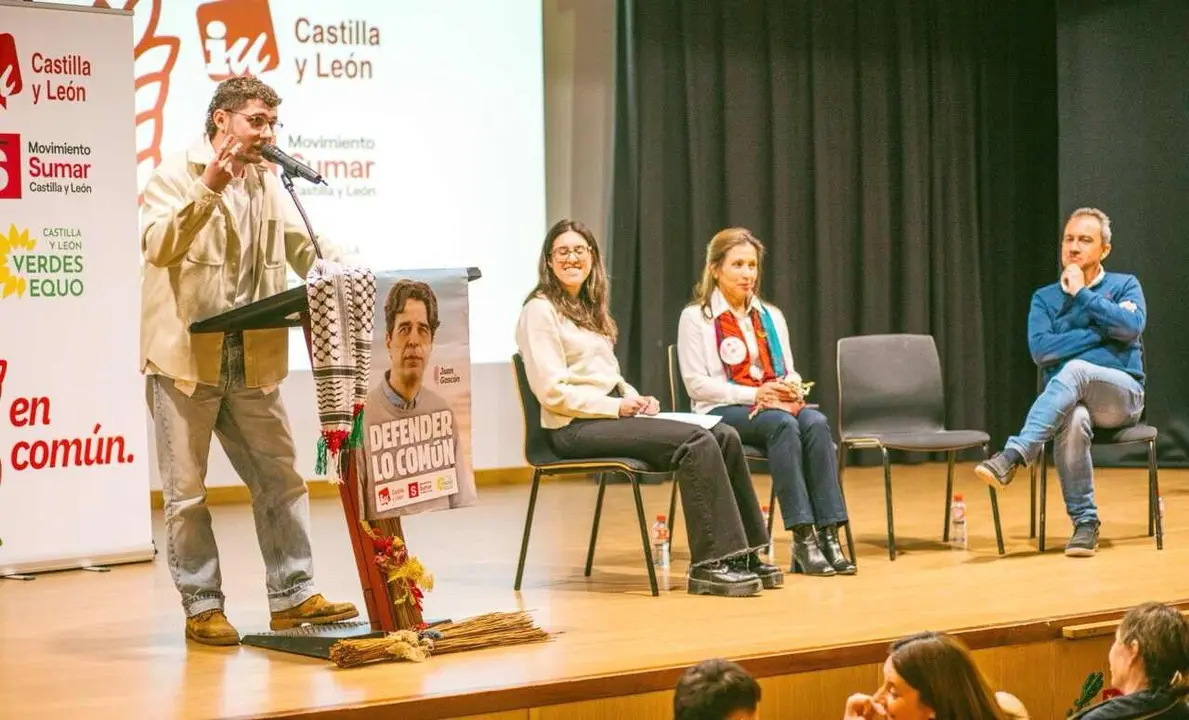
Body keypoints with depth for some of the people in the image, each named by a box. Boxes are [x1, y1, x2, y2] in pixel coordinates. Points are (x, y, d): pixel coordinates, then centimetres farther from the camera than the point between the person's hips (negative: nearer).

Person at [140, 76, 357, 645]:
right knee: (186, 491, 1)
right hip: (184, 360, -6)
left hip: (252, 363, 6)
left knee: (281, 479, 7)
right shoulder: (174, 177, -7)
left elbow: (306, 248, 11)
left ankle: (292, 597, 14)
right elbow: (158, 246, -22)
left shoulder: (268, 186, 13)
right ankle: (202, 608, 9)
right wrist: (207, 189, -30)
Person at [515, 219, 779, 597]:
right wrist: (616, 406, -15)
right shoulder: (540, 311, -4)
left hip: (610, 414, 8)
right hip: (575, 427, -8)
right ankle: (709, 563, -25)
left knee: (724, 435, -11)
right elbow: (552, 392, -12)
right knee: (696, 442, -25)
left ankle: (742, 555, -12)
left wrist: (636, 399, 4)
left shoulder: (589, 308, 23)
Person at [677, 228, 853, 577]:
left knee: (816, 422, -30)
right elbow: (697, 384, -6)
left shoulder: (771, 316, 21)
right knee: (783, 424, -36)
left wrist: (793, 388, -6)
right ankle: (802, 538, -40)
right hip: (723, 412, -5)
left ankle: (828, 534, -38)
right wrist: (753, 394, -16)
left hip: (778, 403, 5)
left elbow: (789, 373, 20)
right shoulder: (696, 317, 3)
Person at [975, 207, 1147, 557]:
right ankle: (1085, 522, -29)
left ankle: (1012, 457, -46)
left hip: (1121, 395, -1)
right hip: (1067, 399, 2)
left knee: (1075, 370, -37)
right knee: (1073, 420, -38)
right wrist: (1102, 333, -6)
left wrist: (1082, 293, -6)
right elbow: (1041, 349, -4)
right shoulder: (1045, 298, 15)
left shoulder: (1124, 286, 11)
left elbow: (1131, 326, -12)